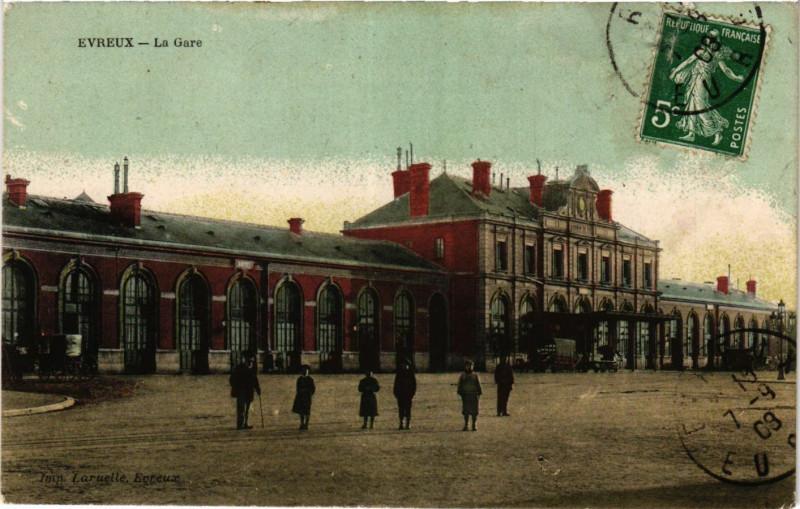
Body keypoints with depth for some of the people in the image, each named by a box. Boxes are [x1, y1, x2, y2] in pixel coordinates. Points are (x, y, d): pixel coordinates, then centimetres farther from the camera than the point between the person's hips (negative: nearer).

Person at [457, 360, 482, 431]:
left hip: (474, 396, 0)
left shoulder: (475, 375, 6)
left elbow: (478, 385, 7)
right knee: (465, 411, -1)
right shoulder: (462, 376, 8)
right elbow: (459, 385, 8)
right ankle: (466, 425, 5)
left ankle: (474, 425, 6)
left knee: (474, 411, -1)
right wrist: (461, 394, 0)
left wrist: (479, 394, 0)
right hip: (465, 395, 0)